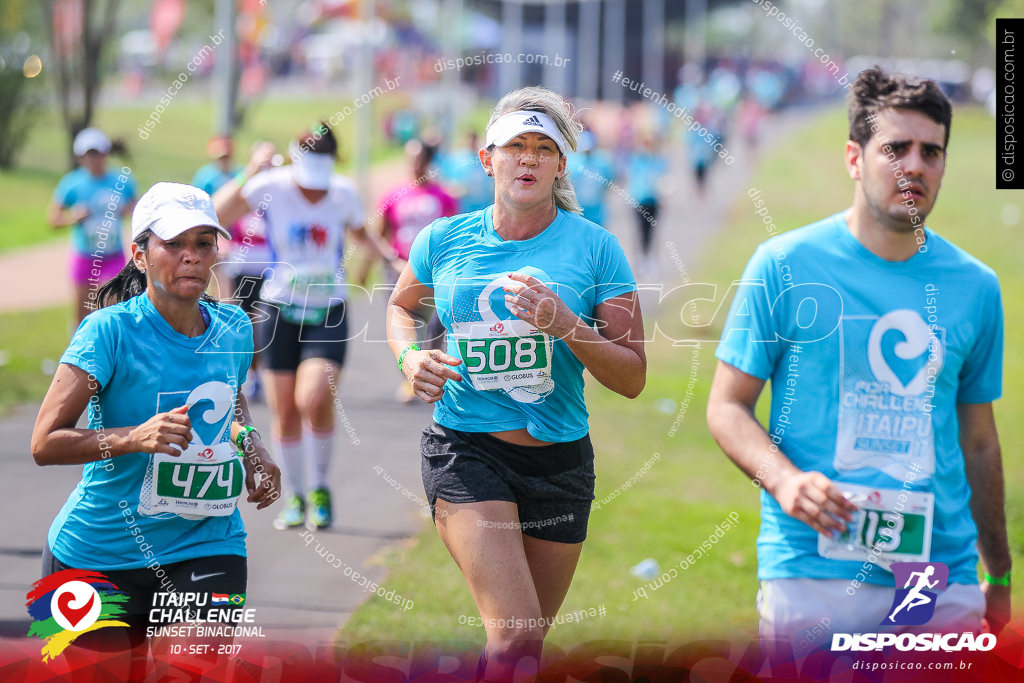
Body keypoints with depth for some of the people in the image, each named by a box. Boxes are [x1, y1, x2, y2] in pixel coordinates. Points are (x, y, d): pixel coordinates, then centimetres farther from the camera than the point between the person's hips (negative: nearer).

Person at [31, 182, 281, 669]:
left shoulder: (233, 328, 3)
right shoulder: (111, 329, -14)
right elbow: (45, 443, -18)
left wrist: (252, 446, 6)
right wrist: (135, 437, -31)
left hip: (206, 545, 3)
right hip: (99, 552, -3)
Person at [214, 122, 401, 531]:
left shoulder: (343, 193, -3)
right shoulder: (271, 188, -11)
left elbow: (359, 233, 19)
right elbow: (216, 215, -22)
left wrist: (387, 256, 3)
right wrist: (250, 174, -29)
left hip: (328, 313, 0)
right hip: (280, 311, 0)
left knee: (314, 400, -19)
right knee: (284, 412, 2)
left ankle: (320, 489, 2)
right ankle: (296, 497, 21)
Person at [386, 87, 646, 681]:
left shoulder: (595, 247, -1)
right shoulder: (445, 240, 2)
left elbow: (633, 378, -2)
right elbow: (402, 306, 23)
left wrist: (566, 326, -18)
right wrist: (410, 356, 2)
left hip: (560, 460, 2)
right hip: (466, 450, -2)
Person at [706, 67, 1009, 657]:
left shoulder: (975, 286, 10)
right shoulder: (784, 266, 0)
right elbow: (727, 406, 2)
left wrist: (999, 575, 20)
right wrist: (782, 479, -17)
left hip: (943, 583, 3)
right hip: (811, 579, -3)